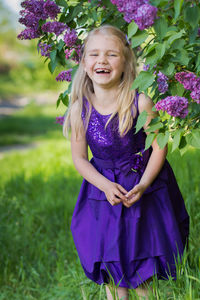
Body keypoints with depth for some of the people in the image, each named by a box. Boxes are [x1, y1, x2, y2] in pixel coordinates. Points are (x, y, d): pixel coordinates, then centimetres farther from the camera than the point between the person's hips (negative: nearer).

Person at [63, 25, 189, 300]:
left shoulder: (140, 102, -19)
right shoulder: (79, 109, -13)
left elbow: (159, 146, -10)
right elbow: (79, 157, -3)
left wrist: (143, 185, -20)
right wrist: (105, 185, -18)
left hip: (145, 187, -1)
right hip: (104, 189, 1)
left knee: (144, 272, 12)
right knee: (111, 271, 11)